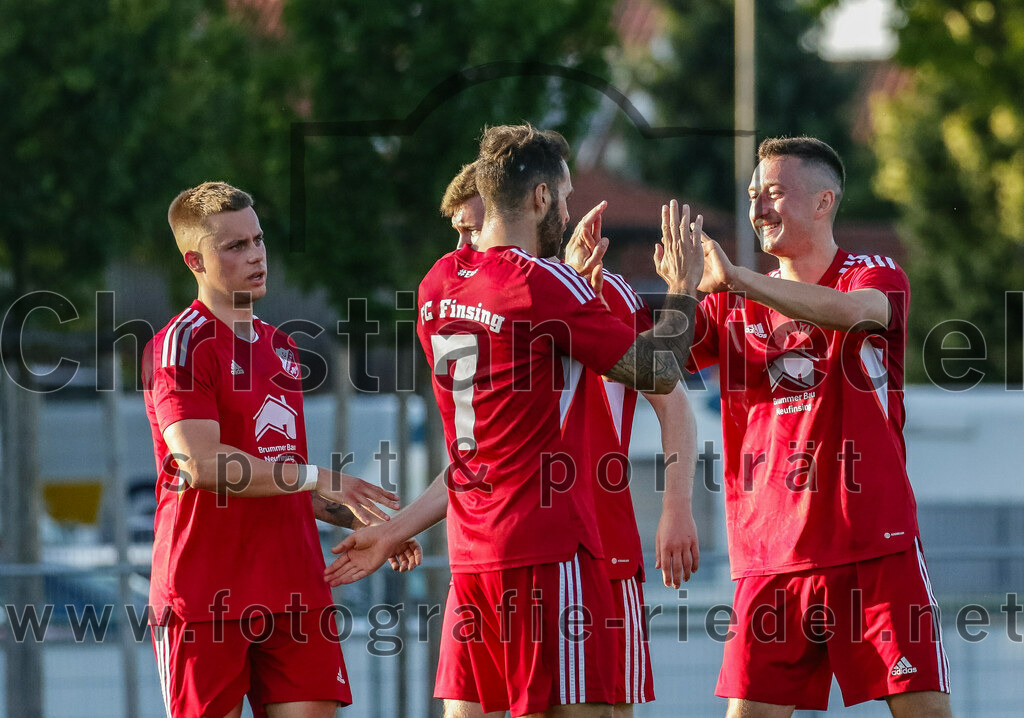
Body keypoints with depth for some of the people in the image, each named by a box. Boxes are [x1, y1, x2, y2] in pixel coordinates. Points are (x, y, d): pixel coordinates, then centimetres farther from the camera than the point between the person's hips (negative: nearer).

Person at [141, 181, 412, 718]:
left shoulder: (280, 347, 19)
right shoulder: (181, 344, -7)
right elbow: (201, 464, -19)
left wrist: (363, 521, 14)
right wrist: (315, 478, -16)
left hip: (292, 587, 7)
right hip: (204, 589, -7)